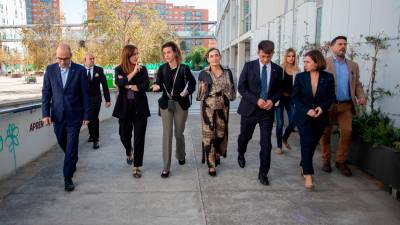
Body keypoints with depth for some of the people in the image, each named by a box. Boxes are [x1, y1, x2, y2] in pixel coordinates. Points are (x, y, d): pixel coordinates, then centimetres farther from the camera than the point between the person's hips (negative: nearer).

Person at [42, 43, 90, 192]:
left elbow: (85, 94, -4)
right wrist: (45, 113, -4)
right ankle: (73, 160, 48)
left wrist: (86, 115, -5)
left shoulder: (80, 70, -6)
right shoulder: (50, 70, 1)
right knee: (62, 143, 19)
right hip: (57, 116, 4)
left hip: (74, 116, -3)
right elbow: (46, 93, 4)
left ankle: (68, 178, 8)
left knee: (71, 147, -2)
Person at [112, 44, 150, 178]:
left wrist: (128, 86, -11)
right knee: (124, 135, 14)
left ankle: (137, 166, 12)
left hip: (140, 108, -1)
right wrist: (133, 72, -18)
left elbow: (145, 86, -13)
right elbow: (119, 84, -18)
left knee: (139, 138, -1)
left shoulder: (142, 69, 1)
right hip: (125, 108, 1)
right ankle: (129, 152, 48)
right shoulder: (119, 70, 2)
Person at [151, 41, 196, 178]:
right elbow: (159, 84, -2)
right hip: (166, 104, 1)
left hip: (180, 104, -1)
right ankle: (166, 167, 2)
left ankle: (181, 156, 39)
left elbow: (192, 83, 6)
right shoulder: (162, 69, 1)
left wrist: (187, 91, -12)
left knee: (179, 133, 11)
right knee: (167, 134, -2)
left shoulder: (184, 68, -4)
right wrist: (156, 86, -25)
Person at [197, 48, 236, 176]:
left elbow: (233, 93, 3)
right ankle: (211, 165, 10)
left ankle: (217, 155, 39)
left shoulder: (227, 73, 2)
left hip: (223, 108, 2)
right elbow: (200, 95, 2)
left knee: (221, 134, 13)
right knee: (209, 135, 0)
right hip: (208, 108, -2)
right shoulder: (203, 74, -2)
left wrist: (226, 90, -13)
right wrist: (203, 88, -13)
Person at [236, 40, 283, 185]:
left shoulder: (278, 69, 1)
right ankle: (241, 154, 50)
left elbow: (279, 90, 9)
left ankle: (263, 173, 13)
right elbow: (241, 88, -6)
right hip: (250, 108, 0)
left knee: (266, 143, -1)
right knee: (245, 136, 17)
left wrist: (272, 100, -12)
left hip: (268, 110, 1)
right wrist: (256, 100, -17)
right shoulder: (249, 66, -5)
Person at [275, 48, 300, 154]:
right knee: (280, 123, 0)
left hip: (291, 98, 3)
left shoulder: (297, 70, 5)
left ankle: (284, 139, 30)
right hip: (280, 98, -3)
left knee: (293, 122, 1)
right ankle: (279, 146, 14)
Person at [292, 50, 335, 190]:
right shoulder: (300, 77, -2)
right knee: (307, 142, -12)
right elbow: (295, 97, -2)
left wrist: (322, 107, -14)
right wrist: (307, 110, -15)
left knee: (312, 143, 11)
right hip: (303, 116, -2)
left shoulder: (328, 77, -1)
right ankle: (308, 174, -8)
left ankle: (303, 166, 34)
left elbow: (331, 97, 4)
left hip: (320, 117, 2)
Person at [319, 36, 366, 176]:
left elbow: (357, 84, 14)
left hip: (346, 105, 3)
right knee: (325, 133, 6)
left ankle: (341, 161, 13)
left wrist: (361, 96, -6)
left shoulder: (353, 65, 13)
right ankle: (326, 160, 21)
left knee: (347, 133, -2)